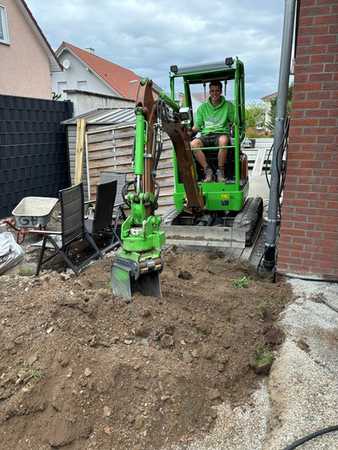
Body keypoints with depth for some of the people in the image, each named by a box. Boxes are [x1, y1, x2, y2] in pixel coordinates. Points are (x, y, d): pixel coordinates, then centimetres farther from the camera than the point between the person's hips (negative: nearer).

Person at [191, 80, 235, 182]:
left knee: (223, 141, -40)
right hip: (205, 135, 2)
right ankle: (207, 170, -25)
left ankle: (220, 171, -28)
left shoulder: (228, 105, 15)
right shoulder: (202, 107, 18)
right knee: (193, 144, -32)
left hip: (221, 133, -2)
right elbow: (197, 127, 16)